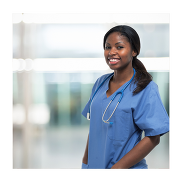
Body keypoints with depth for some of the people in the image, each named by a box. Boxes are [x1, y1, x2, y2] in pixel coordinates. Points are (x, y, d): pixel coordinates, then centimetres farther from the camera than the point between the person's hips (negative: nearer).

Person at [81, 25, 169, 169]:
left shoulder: (146, 88, -13)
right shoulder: (101, 83, 5)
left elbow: (153, 138, -17)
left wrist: (118, 167, -20)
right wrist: (86, 161, 5)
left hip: (126, 168, -5)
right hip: (94, 164, 5)